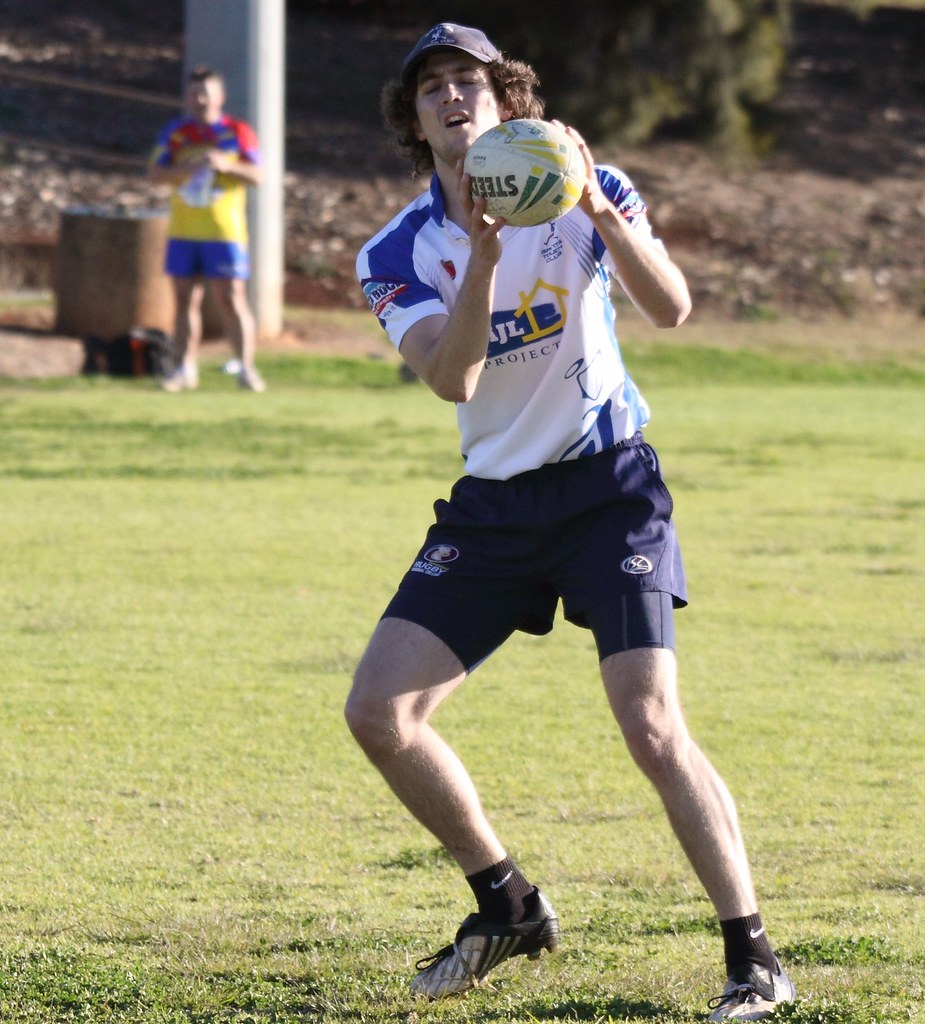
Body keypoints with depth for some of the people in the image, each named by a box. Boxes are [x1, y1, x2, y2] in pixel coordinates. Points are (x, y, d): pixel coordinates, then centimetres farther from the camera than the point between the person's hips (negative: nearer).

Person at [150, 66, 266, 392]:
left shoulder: (237, 132, 2)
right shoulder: (174, 133, 9)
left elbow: (256, 175, -5)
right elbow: (156, 174, 1)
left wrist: (226, 164, -21)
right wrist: (186, 168, -17)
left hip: (224, 231, -3)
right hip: (183, 231, 3)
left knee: (231, 299, -8)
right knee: (185, 299, 6)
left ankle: (246, 368, -6)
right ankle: (185, 369, 11)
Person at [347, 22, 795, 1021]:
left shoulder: (586, 190, -7)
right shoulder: (400, 252, -3)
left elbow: (670, 308, -22)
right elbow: (452, 378, -19)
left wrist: (598, 208, -36)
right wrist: (483, 253, -32)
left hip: (607, 481, -4)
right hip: (494, 501, 4)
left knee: (652, 727, -17)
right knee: (378, 713, -5)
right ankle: (508, 908, 15)